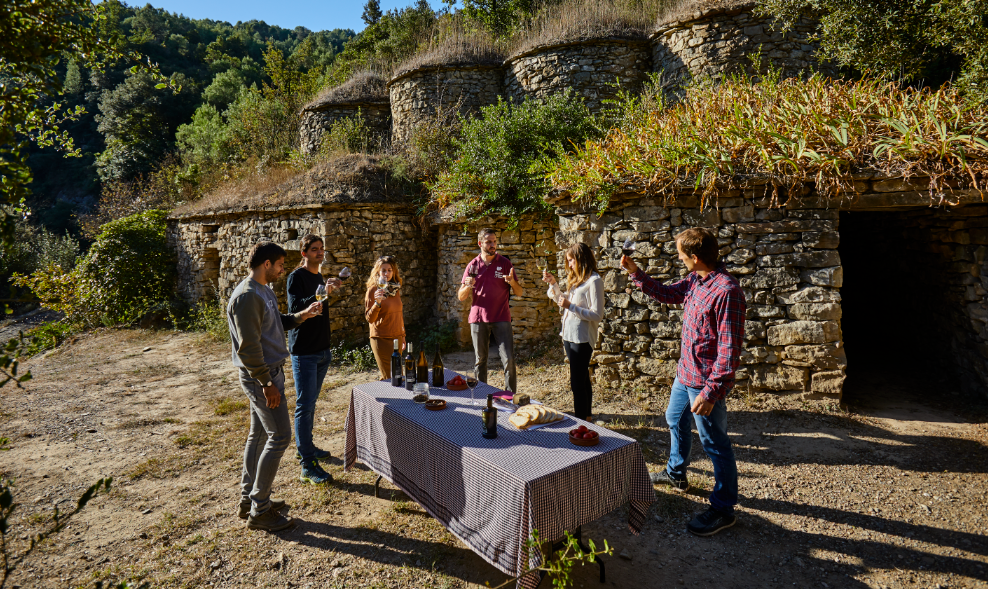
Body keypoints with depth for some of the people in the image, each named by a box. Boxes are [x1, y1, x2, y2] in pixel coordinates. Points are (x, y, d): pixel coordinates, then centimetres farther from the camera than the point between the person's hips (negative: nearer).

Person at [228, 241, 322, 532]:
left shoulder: (265, 291, 11)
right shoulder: (247, 296, -21)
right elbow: (248, 346, -24)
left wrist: (301, 316, 9)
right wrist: (267, 383, -22)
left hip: (269, 372, 10)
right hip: (261, 376, -10)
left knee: (259, 434, 16)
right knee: (280, 437, -6)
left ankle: (249, 499, 29)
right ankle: (259, 511, 5)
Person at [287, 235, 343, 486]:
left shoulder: (320, 277, 14)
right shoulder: (296, 277, -11)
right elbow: (295, 309, -26)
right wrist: (323, 293, -36)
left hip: (321, 350, 8)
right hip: (304, 352, -8)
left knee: (310, 403, 17)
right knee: (305, 405, -6)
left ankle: (305, 447, 30)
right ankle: (307, 466, -3)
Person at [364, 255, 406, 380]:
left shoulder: (395, 289, 10)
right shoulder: (373, 290, -8)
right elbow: (369, 319, -14)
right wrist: (377, 303, -30)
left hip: (397, 337, 6)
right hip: (381, 338, -6)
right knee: (389, 377, -6)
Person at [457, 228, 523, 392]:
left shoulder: (504, 263, 4)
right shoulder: (473, 266, 7)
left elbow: (519, 293, 5)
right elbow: (461, 297, 8)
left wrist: (512, 282, -17)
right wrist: (468, 286, -14)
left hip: (501, 318, -1)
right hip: (478, 318, 1)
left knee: (508, 359, -7)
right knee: (480, 360, 7)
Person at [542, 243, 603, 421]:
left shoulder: (594, 281, -14)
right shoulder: (575, 278, 12)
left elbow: (597, 315, -18)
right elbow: (563, 302, 24)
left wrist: (571, 306, -20)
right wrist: (553, 283, 13)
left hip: (582, 338, -9)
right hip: (569, 335, 9)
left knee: (577, 383, -4)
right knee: (583, 380, 18)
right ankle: (586, 417, 30)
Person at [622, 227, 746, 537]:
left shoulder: (726, 290, -27)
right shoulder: (694, 280, 1)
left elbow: (729, 348, -27)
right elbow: (665, 293, 20)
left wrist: (711, 392, -27)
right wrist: (635, 272, 9)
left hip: (706, 381, -10)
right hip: (685, 372, 10)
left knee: (714, 443, 4)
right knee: (675, 420, 27)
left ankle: (723, 509, 20)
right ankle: (676, 472, 50)